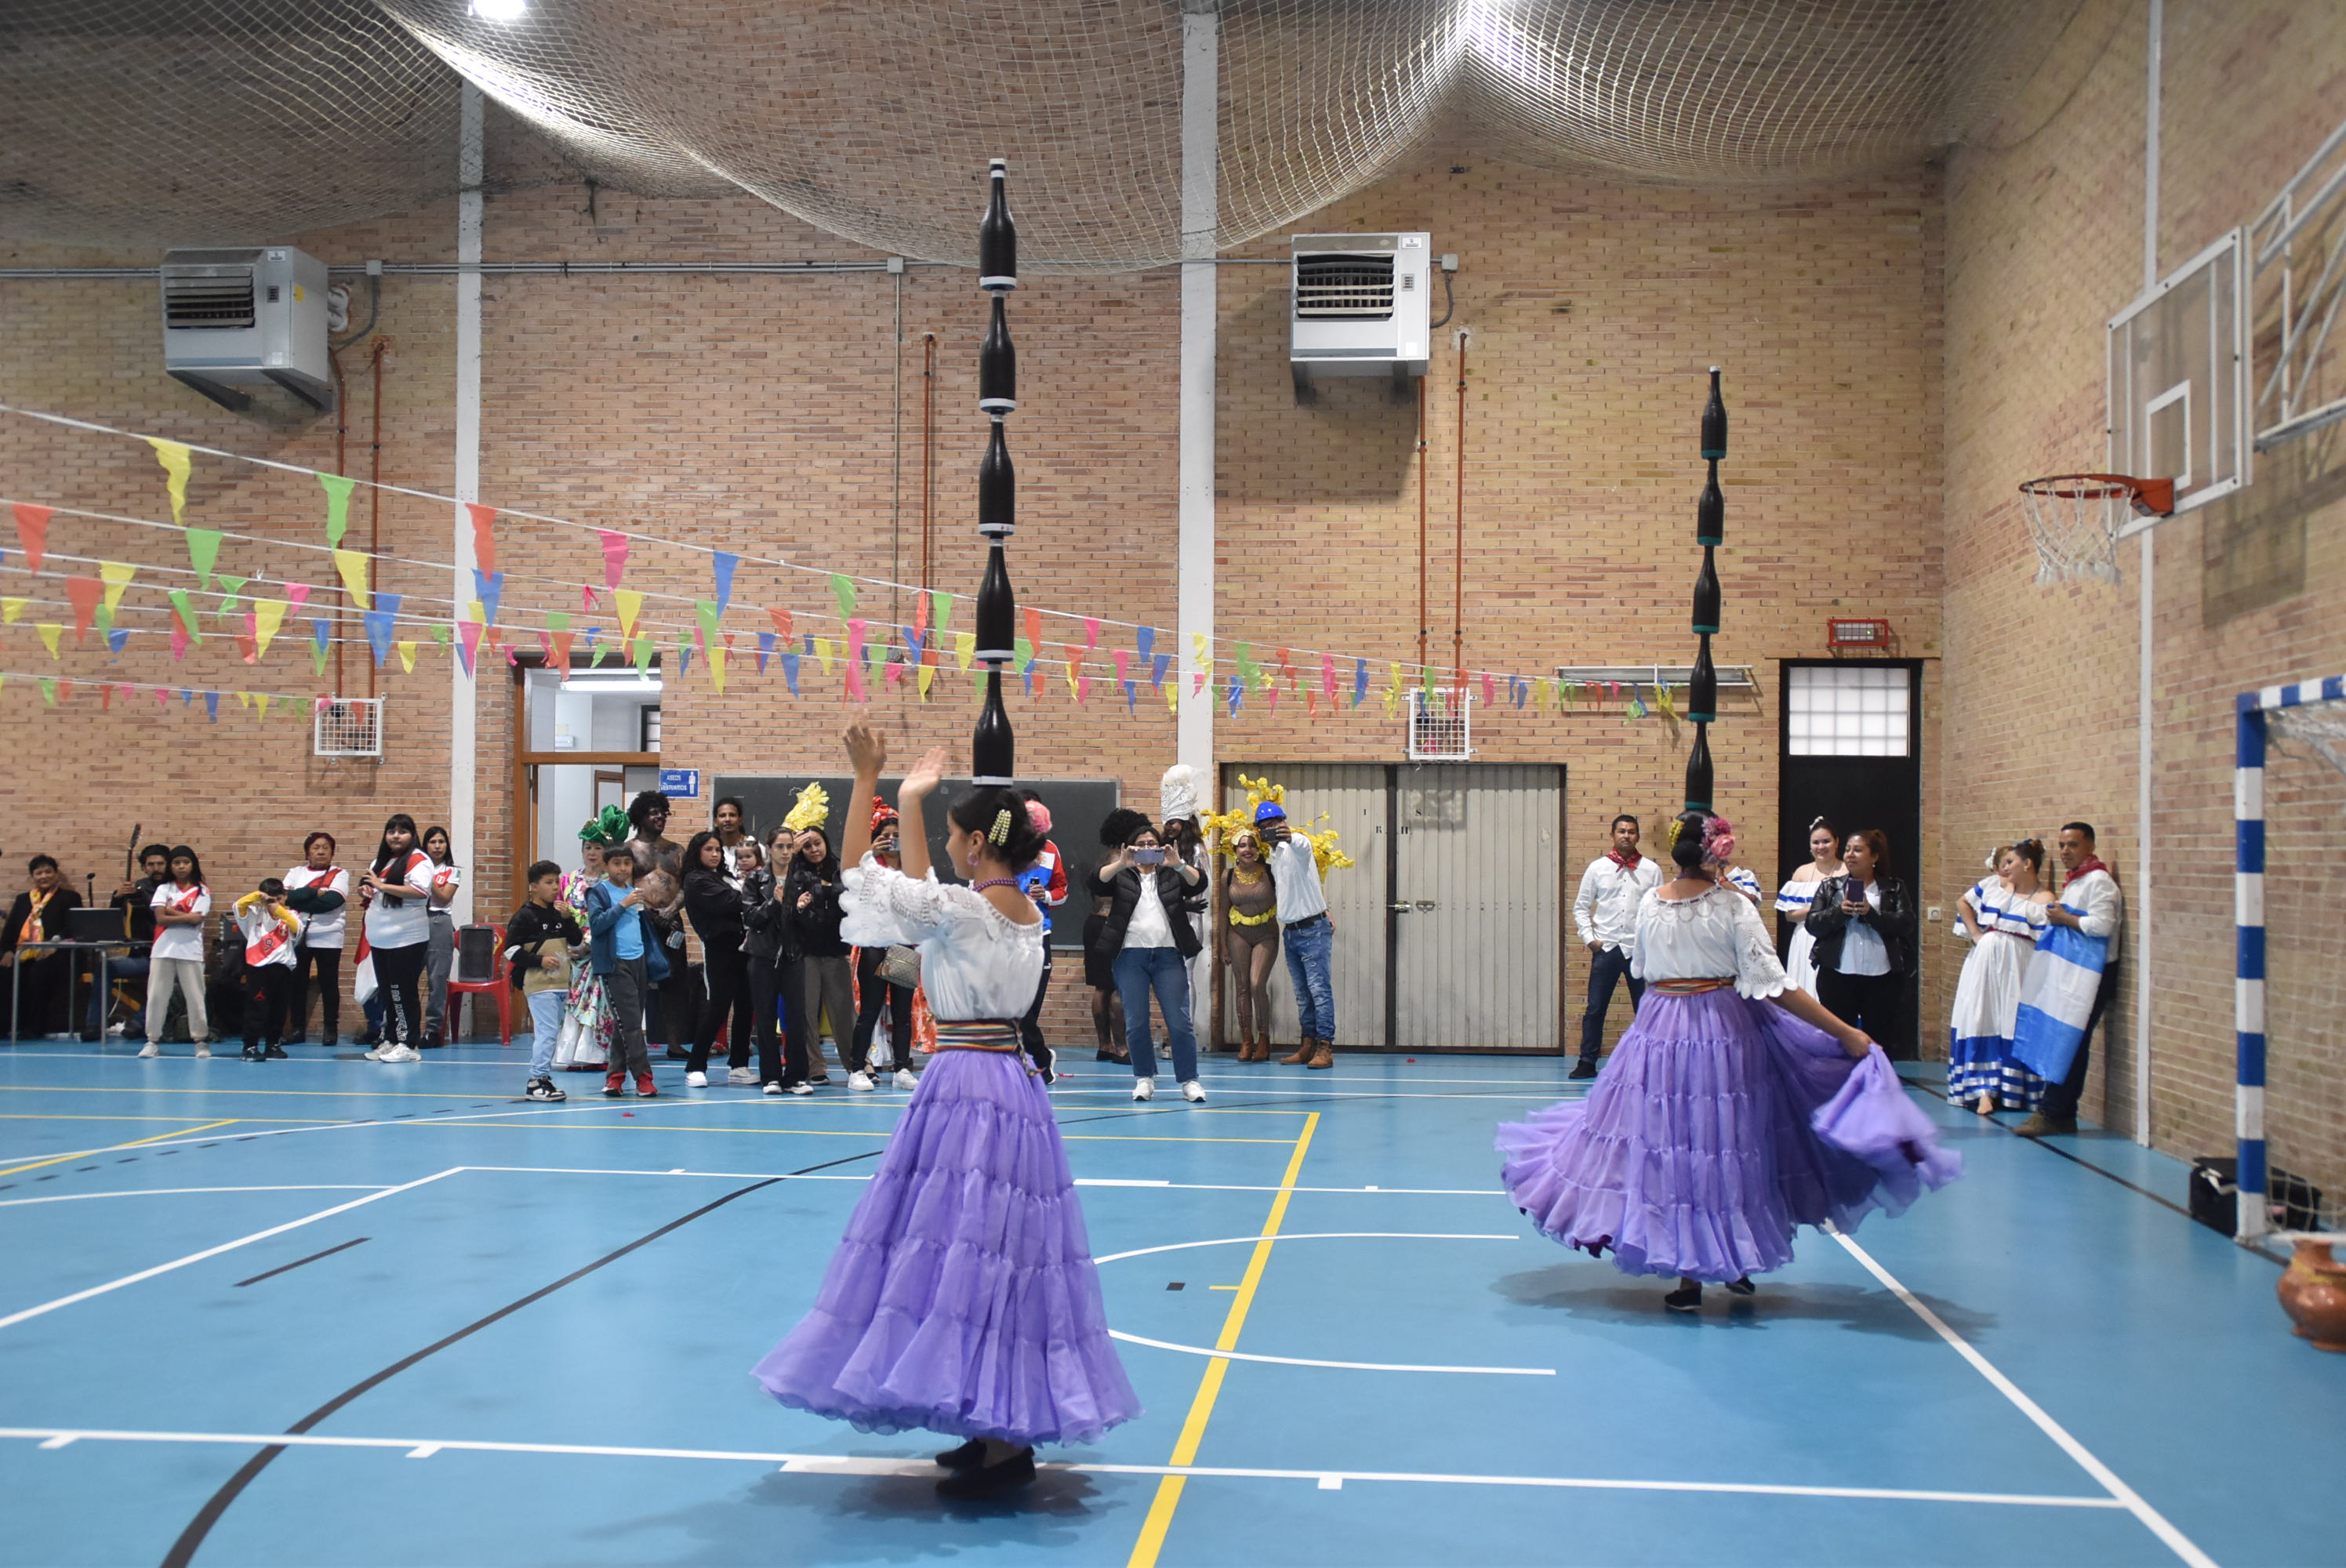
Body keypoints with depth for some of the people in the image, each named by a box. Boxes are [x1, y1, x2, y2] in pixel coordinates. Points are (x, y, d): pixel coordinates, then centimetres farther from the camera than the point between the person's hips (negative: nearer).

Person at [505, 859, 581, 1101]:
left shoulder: (558, 912, 12)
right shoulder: (525, 916, -8)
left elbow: (576, 942, 13)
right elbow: (511, 949, -10)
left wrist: (568, 918, -2)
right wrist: (540, 961, -17)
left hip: (559, 983, 7)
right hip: (538, 984, -7)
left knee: (551, 1033, 11)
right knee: (547, 1032, -13)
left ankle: (542, 1078, 19)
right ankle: (537, 1081, -9)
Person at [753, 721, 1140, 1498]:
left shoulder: (964, 909, -14)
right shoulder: (1025, 911, 10)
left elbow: (863, 874, -7)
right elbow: (916, 890, 24)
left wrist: (867, 779, -2)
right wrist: (910, 802, 30)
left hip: (966, 1088, -9)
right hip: (1014, 1084, 9)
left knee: (966, 1248, -5)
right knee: (1002, 1252, 12)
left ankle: (1002, 1446, -3)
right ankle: (1006, 1426, 19)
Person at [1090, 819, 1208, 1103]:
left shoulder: (1172, 875, 13)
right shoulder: (1121, 876, 12)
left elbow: (1199, 882, -4)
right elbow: (1097, 883, -7)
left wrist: (1177, 864, -21)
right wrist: (1120, 864, -23)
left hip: (1169, 955, 0)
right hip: (1131, 955, 0)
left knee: (1179, 1021, -4)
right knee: (1136, 1023, 2)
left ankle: (1189, 1080, 1)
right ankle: (1144, 1078, 13)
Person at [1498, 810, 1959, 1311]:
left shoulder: (1649, 904, -1)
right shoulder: (1733, 908, -11)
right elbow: (1773, 986, -14)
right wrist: (1846, 1035, -11)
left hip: (1657, 1033, 2)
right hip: (1726, 1034, -2)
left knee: (1672, 1146, 7)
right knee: (1725, 1144, 11)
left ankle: (1689, 1278, 10)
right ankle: (1735, 1263, 23)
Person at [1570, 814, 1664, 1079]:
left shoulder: (1651, 870, 3)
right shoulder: (1597, 868, 5)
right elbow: (1581, 907, 9)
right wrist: (1589, 938, 0)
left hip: (1640, 949, 0)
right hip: (1606, 948, 0)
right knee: (1595, 1009, 3)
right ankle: (1587, 1062, 12)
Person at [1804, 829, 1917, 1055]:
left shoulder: (1894, 888, 9)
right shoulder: (1830, 887, 12)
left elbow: (1906, 924, -4)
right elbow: (1813, 924, 3)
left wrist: (1871, 914, -17)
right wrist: (1839, 912, -14)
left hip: (1881, 977, -1)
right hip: (1838, 976, 1)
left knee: (1879, 1037, 4)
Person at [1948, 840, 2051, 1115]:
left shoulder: (2044, 901, -3)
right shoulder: (1993, 885, 9)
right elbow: (1963, 904, 22)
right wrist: (1975, 933, 11)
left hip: (2018, 968, -4)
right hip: (1984, 961, 4)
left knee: (2014, 1025, -4)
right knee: (1981, 1021, -2)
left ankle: (2011, 1092, 6)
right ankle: (1984, 1089, -1)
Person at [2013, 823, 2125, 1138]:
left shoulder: (2099, 881, -12)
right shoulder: (2073, 880, 19)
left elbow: (2102, 924, -23)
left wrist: (2064, 918, -13)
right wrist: (2057, 916, 10)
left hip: (2086, 974, -10)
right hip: (2067, 971, 10)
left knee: (2068, 1044, -8)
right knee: (2058, 1041, 9)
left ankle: (2052, 1114, -6)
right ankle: (2063, 1115, 13)